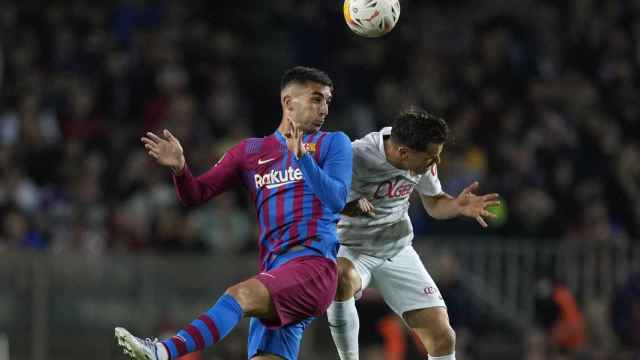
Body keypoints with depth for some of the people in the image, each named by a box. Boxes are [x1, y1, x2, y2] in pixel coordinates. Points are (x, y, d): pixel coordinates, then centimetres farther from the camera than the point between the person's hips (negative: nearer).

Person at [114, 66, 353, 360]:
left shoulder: (333, 144, 9)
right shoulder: (251, 151, 19)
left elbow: (336, 200, -6)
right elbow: (196, 194, 16)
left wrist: (302, 156, -19)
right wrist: (179, 168, -6)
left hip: (313, 266, -5)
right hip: (272, 271, 5)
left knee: (240, 295, -29)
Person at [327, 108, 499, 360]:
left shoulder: (423, 160, -7)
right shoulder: (355, 157, -27)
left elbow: (434, 203, 10)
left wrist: (458, 206, -12)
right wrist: (350, 206, -41)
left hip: (398, 251, 5)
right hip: (351, 251, -5)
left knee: (443, 338, -6)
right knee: (341, 281, -41)